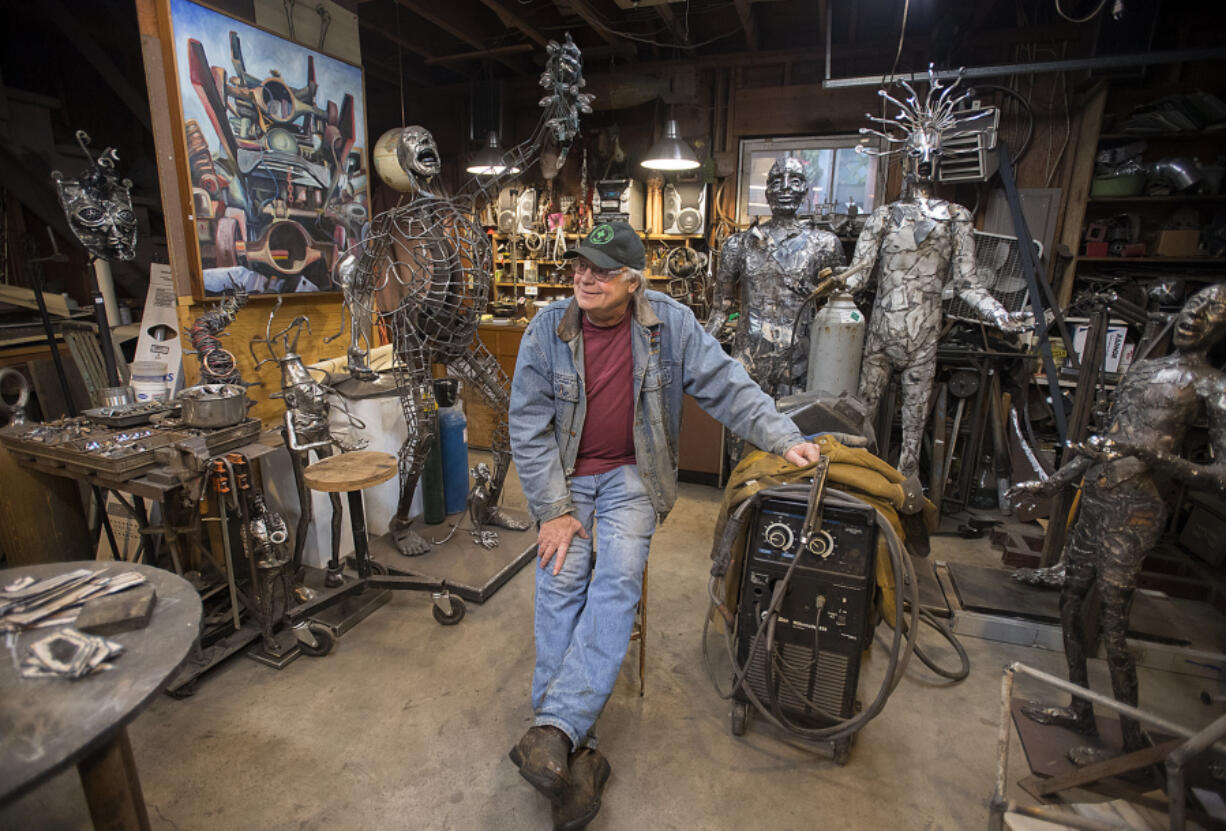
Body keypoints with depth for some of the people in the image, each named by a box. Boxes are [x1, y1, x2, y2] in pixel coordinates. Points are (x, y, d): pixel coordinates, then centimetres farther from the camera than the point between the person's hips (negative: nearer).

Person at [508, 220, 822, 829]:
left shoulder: (669, 323, -5)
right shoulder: (547, 329, -5)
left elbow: (727, 385, -2)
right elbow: (529, 428, -5)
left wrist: (784, 438, -14)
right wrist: (555, 512, -11)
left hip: (632, 475, 0)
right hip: (564, 475, 1)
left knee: (618, 581, -22)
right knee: (560, 581, -17)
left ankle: (553, 730, -21)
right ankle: (574, 754, -13)